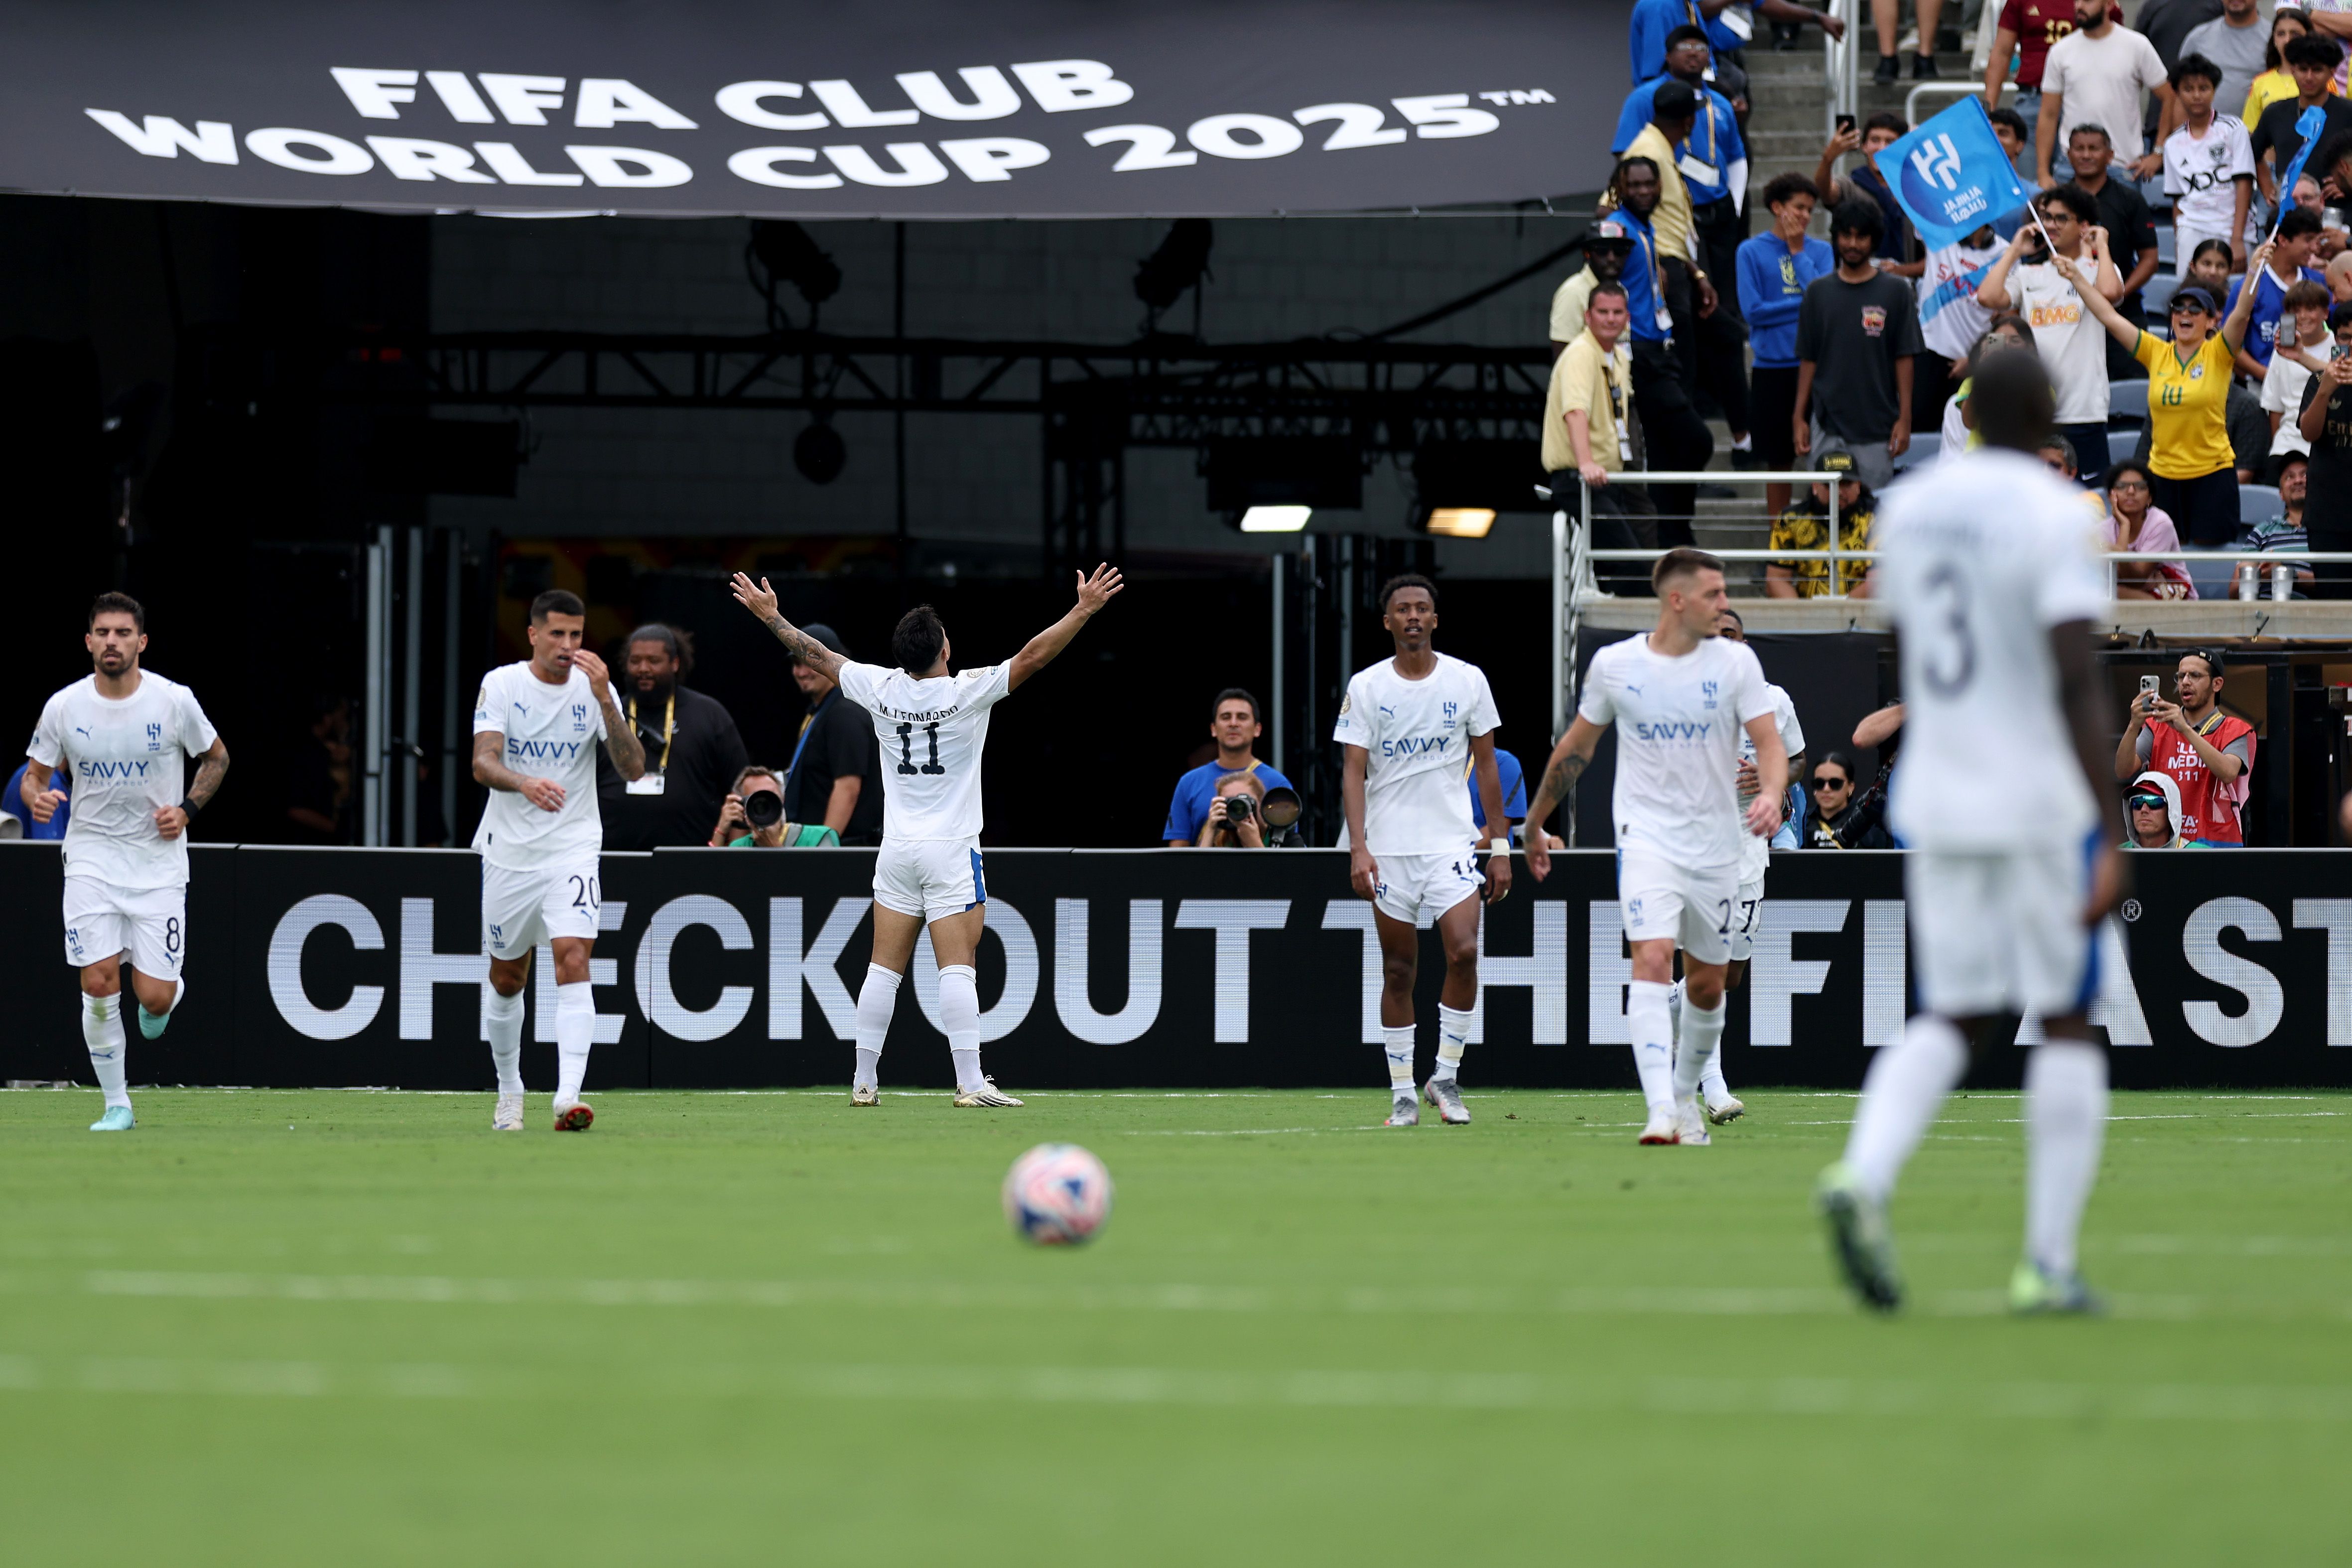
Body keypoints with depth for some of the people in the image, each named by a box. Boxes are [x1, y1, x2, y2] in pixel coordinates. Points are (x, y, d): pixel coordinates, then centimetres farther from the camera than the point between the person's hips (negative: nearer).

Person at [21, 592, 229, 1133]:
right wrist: (37, 797, -18)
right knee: (99, 984, -11)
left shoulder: (175, 701, -8)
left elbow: (217, 757, 9)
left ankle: (169, 991, 32)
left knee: (153, 997, -7)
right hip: (92, 860, 1)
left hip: (159, 862, -1)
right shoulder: (63, 707, -5)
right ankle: (117, 1106, 3)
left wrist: (187, 809, -6)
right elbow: (35, 774, 6)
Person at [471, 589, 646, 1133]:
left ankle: (568, 1097, -28)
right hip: (510, 850, 1)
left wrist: (603, 698, -24)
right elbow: (483, 763, -18)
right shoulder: (501, 685, -6)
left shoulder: (595, 689, -3)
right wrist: (524, 784, -39)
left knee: (573, 959, -20)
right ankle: (510, 1092, 33)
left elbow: (633, 768, -13)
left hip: (573, 849, -1)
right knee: (507, 976, 12)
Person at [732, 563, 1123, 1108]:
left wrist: (771, 616, 24)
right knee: (958, 968, -8)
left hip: (897, 852, 4)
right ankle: (970, 1082, -13)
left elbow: (817, 655, 11)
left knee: (885, 967, 8)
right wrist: (1083, 611, -8)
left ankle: (864, 1081, 9)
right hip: (951, 850, -4)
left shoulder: (882, 689, -1)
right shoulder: (968, 692, -13)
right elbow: (1032, 656, -14)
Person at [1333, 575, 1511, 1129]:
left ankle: (1446, 1077, -3)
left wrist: (1500, 846, 5)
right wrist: (1358, 847, -14)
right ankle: (1402, 1094, 10)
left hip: (1452, 842, 0)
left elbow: (1486, 766, 8)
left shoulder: (1467, 681, 3)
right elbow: (1353, 771, -3)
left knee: (1464, 951, -17)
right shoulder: (1366, 687, 1)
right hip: (1388, 848, 0)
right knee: (1398, 970, 3)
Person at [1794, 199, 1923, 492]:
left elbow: (1904, 359, 2)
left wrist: (1904, 418, -4)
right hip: (1827, 426, 2)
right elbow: (1808, 360, 10)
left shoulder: (1895, 292, 3)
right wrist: (1799, 417, 5)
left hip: (1877, 426, -2)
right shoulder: (1818, 292, 9)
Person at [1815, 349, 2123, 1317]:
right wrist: (2111, 835, -21)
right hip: (2044, 804, -5)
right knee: (2067, 1021, 7)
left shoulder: (1910, 511, 8)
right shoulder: (2054, 519, -12)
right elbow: (2077, 683, -19)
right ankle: (2049, 1265, 5)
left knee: (1954, 1021, 11)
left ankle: (1863, 1176, -18)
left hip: (1935, 802, 5)